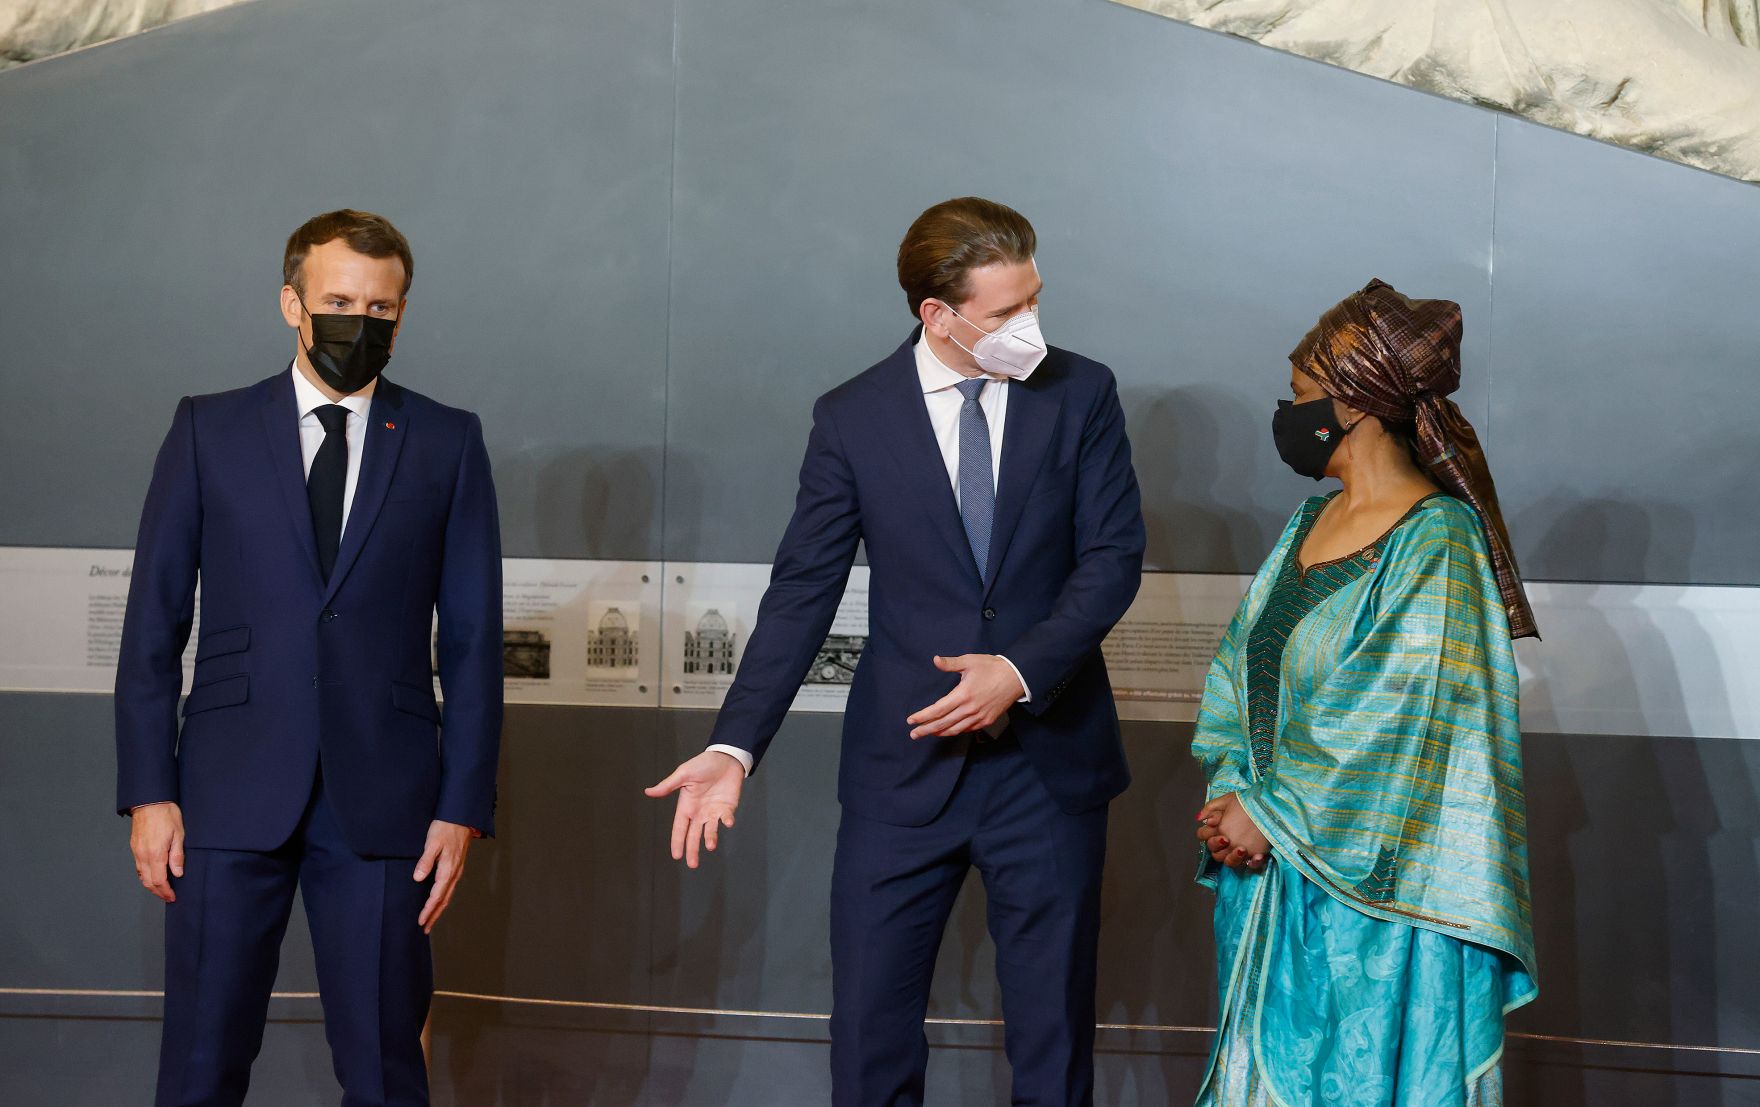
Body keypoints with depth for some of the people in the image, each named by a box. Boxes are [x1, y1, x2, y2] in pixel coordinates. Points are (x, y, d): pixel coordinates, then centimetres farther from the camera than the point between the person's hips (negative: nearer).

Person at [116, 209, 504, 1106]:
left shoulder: (447, 443, 7)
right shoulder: (207, 430, 7)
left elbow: (473, 639, 5)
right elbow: (153, 624, 6)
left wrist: (463, 807, -1)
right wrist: (149, 792, -1)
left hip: (382, 800, 0)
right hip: (231, 797, 0)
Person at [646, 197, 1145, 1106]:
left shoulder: (1081, 393, -1)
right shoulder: (853, 418, -3)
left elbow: (1113, 556, -4)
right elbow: (802, 590, -3)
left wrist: (1022, 671, -19)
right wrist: (734, 747, -13)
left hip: (1050, 758, 0)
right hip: (903, 766, 0)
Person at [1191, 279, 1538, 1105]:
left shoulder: (1436, 540, -15)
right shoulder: (1309, 523, 10)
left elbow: (1398, 723, -20)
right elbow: (1239, 667, 11)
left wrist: (1271, 814, -15)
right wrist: (1232, 792, -5)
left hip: (1377, 890, -8)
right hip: (1271, 872, 8)